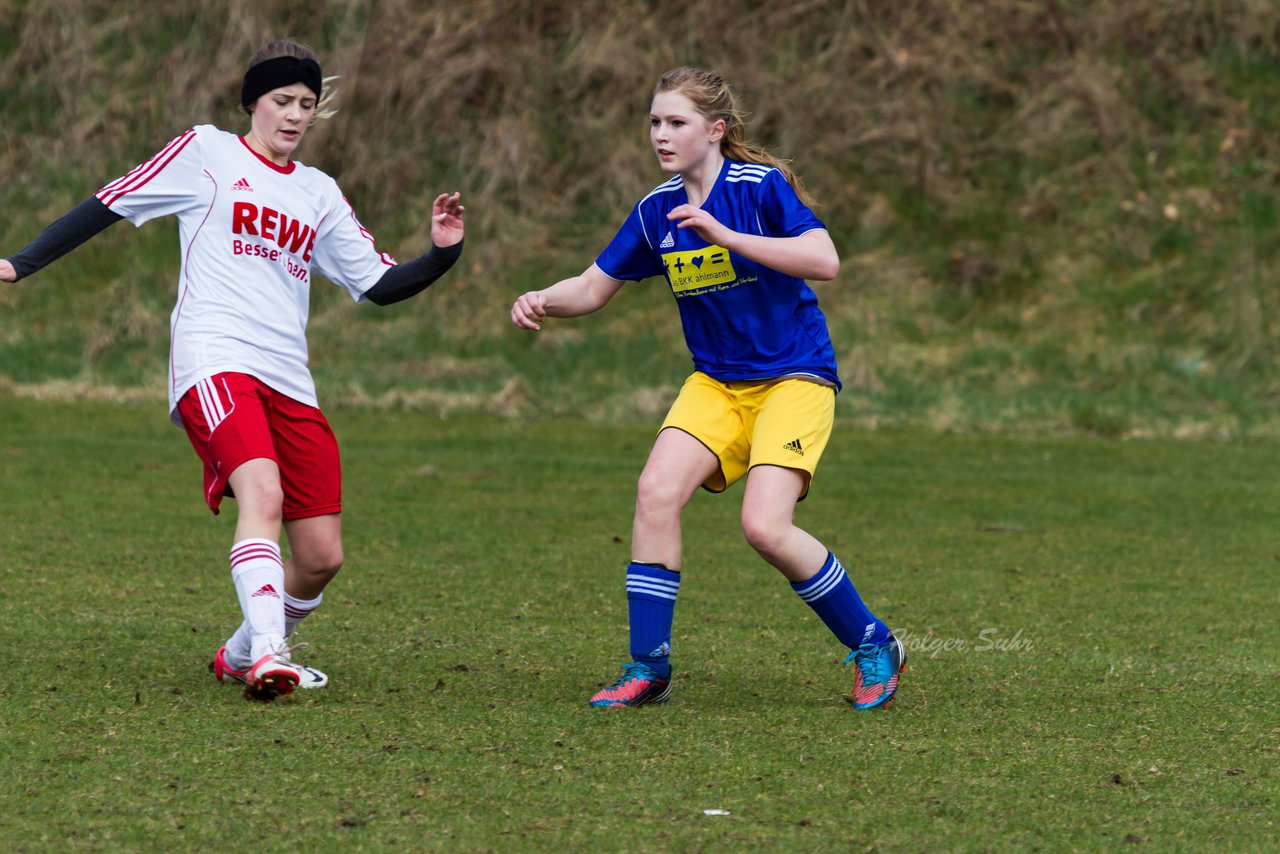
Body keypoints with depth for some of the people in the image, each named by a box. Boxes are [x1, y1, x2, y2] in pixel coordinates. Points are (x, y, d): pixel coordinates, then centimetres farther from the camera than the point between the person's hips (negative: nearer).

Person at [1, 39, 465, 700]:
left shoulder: (319, 193, 21)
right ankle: (267, 657, -41)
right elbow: (110, 205, 9)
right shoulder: (206, 152, 8)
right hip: (215, 364, -6)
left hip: (289, 383, 6)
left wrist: (441, 254, 2)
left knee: (322, 557, 1)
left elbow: (378, 284, 20)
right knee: (263, 495, -32)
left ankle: (241, 656, 25)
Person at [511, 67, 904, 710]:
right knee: (656, 491, -17)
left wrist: (724, 235, -32)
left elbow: (825, 260, -27)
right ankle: (649, 668, -6)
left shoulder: (761, 187, -14)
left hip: (795, 379, -6)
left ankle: (873, 645, 1)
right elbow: (595, 287, 11)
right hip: (716, 384, 6)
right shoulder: (656, 211, 3)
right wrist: (543, 301, -11)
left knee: (765, 528, -21)